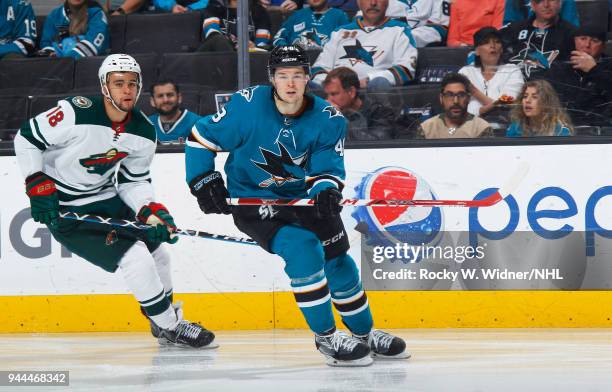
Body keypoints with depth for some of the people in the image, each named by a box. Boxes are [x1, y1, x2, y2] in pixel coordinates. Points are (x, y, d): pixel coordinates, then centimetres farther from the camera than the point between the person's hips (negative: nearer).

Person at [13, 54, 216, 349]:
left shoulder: (143, 133, -5)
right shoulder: (77, 113, -25)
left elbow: (133, 181, 6)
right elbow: (27, 138, -15)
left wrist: (152, 211, -12)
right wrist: (38, 186, -19)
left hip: (107, 197, 8)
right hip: (63, 207, -8)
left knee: (157, 249, 11)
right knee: (134, 255, -16)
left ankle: (166, 319, 34)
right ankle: (170, 327, -1)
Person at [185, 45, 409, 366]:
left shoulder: (328, 120, -11)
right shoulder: (247, 106, -19)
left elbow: (328, 170, -11)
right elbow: (201, 138, -8)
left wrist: (327, 192, -34)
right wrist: (204, 182, -14)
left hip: (302, 198, 4)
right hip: (251, 201, -4)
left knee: (338, 261, 5)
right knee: (302, 248, -26)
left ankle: (365, 333, 30)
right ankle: (325, 337, -15)